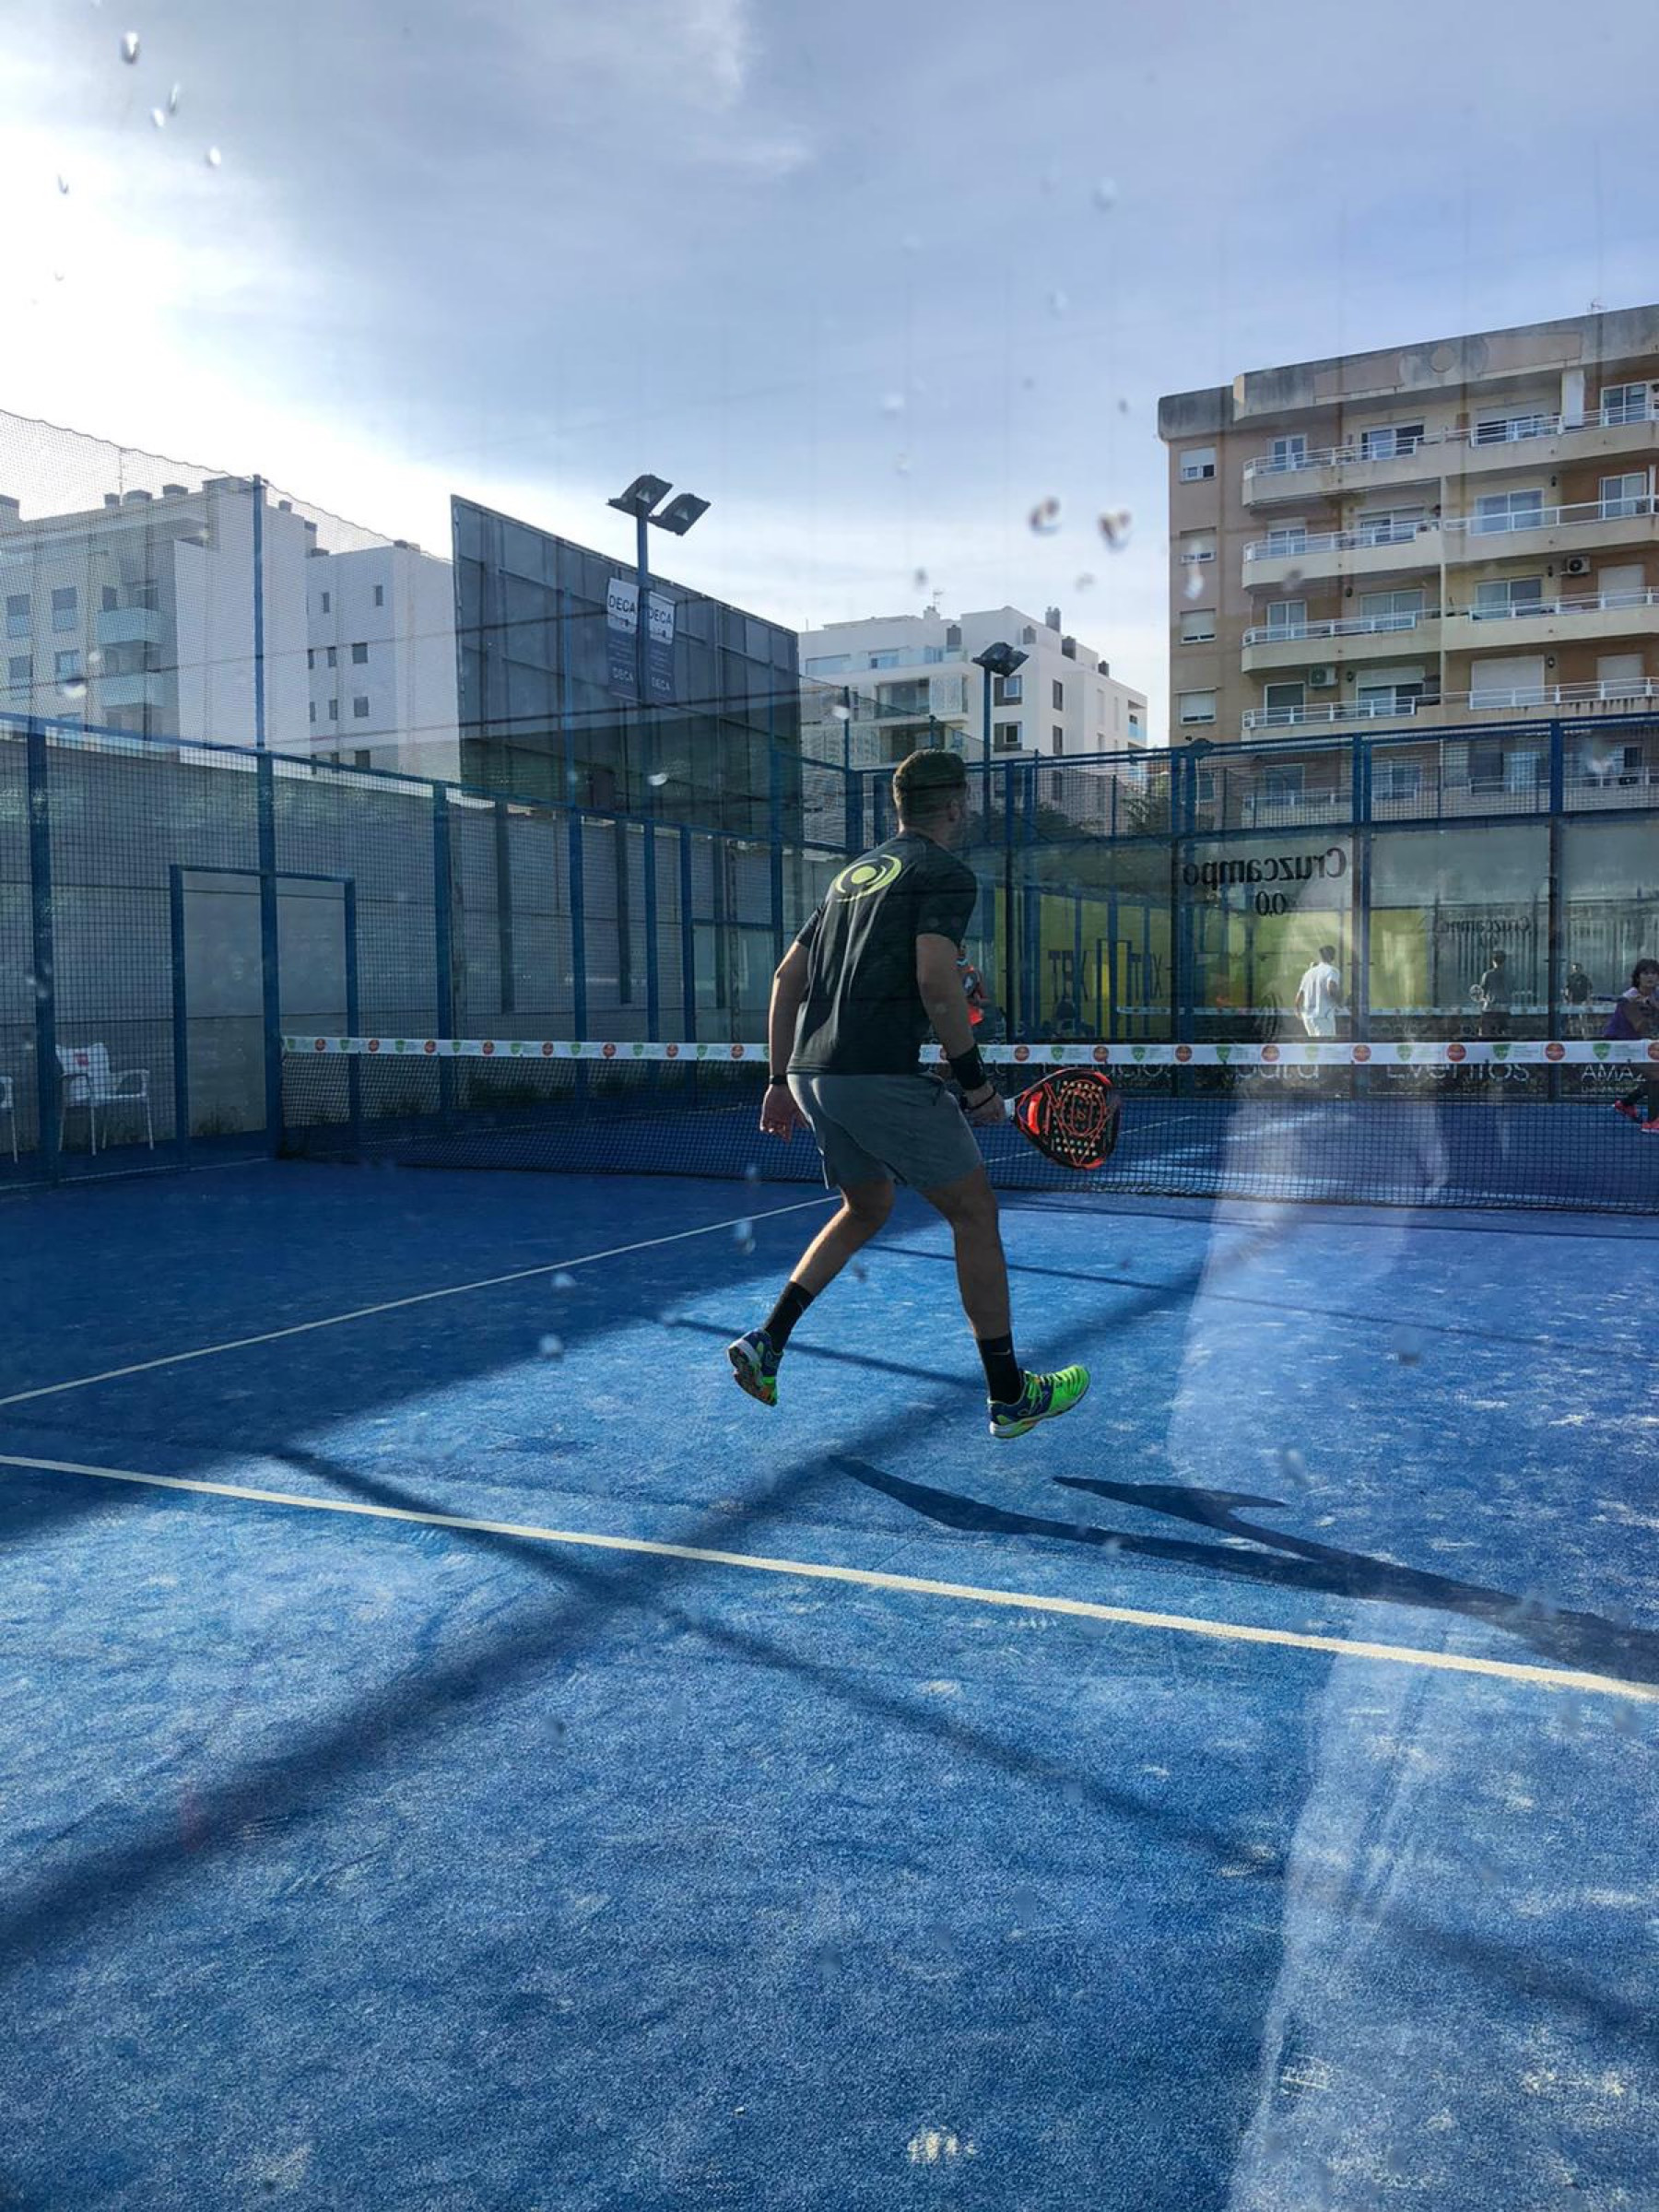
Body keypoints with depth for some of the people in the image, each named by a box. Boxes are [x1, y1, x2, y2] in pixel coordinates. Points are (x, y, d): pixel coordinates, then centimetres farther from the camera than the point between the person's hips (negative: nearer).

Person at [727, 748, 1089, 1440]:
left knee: (866, 1209, 25)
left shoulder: (855, 872, 21)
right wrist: (975, 1078, -10)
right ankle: (1009, 1396, 10)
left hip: (813, 1073, 8)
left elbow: (787, 977, 20)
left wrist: (782, 1080, 22)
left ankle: (765, 1343, 16)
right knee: (974, 1210, 4)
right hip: (880, 1075, -8)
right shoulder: (945, 872, -3)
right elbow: (935, 981, -18)